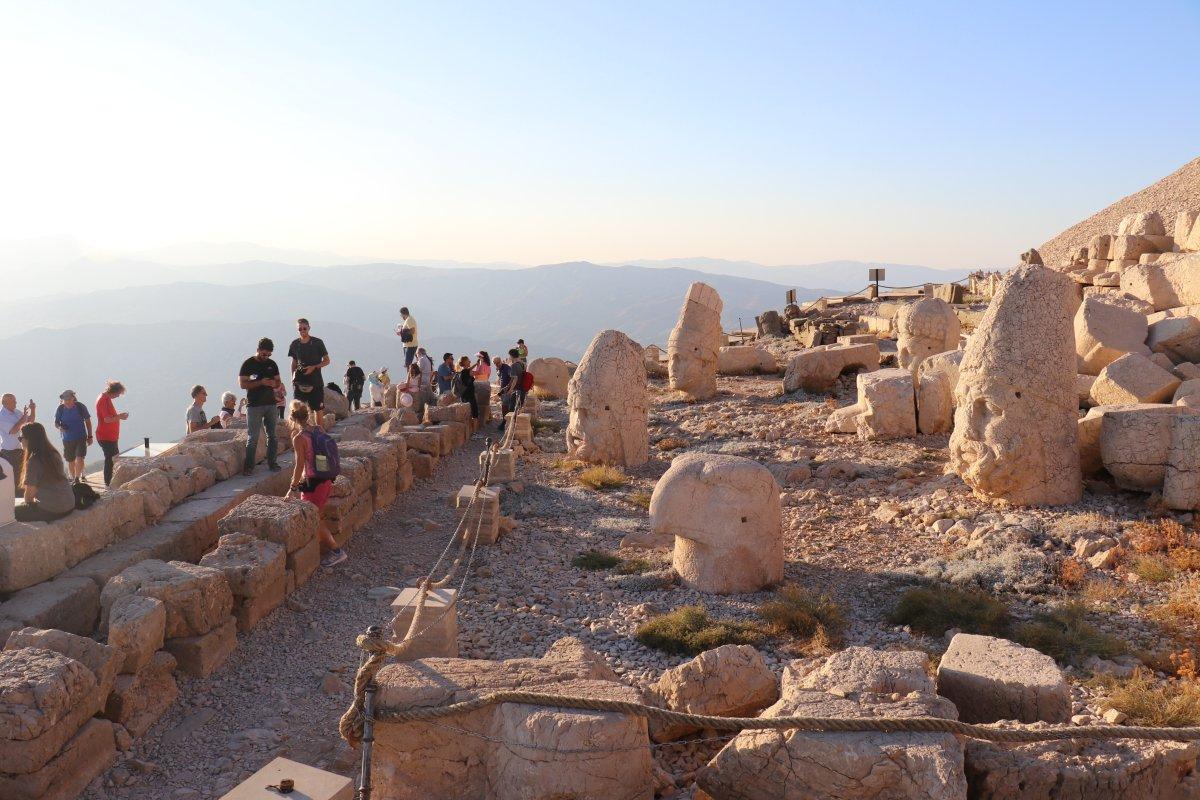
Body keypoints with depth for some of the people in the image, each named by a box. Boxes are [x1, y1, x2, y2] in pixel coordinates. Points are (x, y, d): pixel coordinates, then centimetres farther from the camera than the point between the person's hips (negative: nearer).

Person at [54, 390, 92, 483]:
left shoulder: (80, 407, -8)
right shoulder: (60, 409, -5)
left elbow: (88, 421, 2)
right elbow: (56, 423, 5)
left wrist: (90, 436, 3)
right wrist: (60, 427, -20)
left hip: (81, 438, -2)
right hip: (67, 439, 2)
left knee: (79, 458, -15)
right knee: (70, 461, 11)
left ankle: (77, 478, -12)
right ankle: (73, 478, 25)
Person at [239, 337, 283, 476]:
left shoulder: (272, 364, 10)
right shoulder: (248, 364, -4)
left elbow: (278, 382, 16)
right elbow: (242, 384, -10)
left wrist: (275, 384, -8)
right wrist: (261, 382, -20)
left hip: (271, 404, 5)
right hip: (254, 406, -5)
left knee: (272, 436, 8)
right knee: (253, 437, -5)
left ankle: (272, 462, 16)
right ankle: (249, 466, 0)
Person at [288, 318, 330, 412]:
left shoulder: (317, 342, -2)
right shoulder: (295, 344, 6)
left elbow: (327, 361, 1)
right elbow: (294, 362, 17)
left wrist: (314, 367, -13)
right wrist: (292, 377, 7)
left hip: (315, 380, -2)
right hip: (299, 380, 2)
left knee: (318, 408, 1)